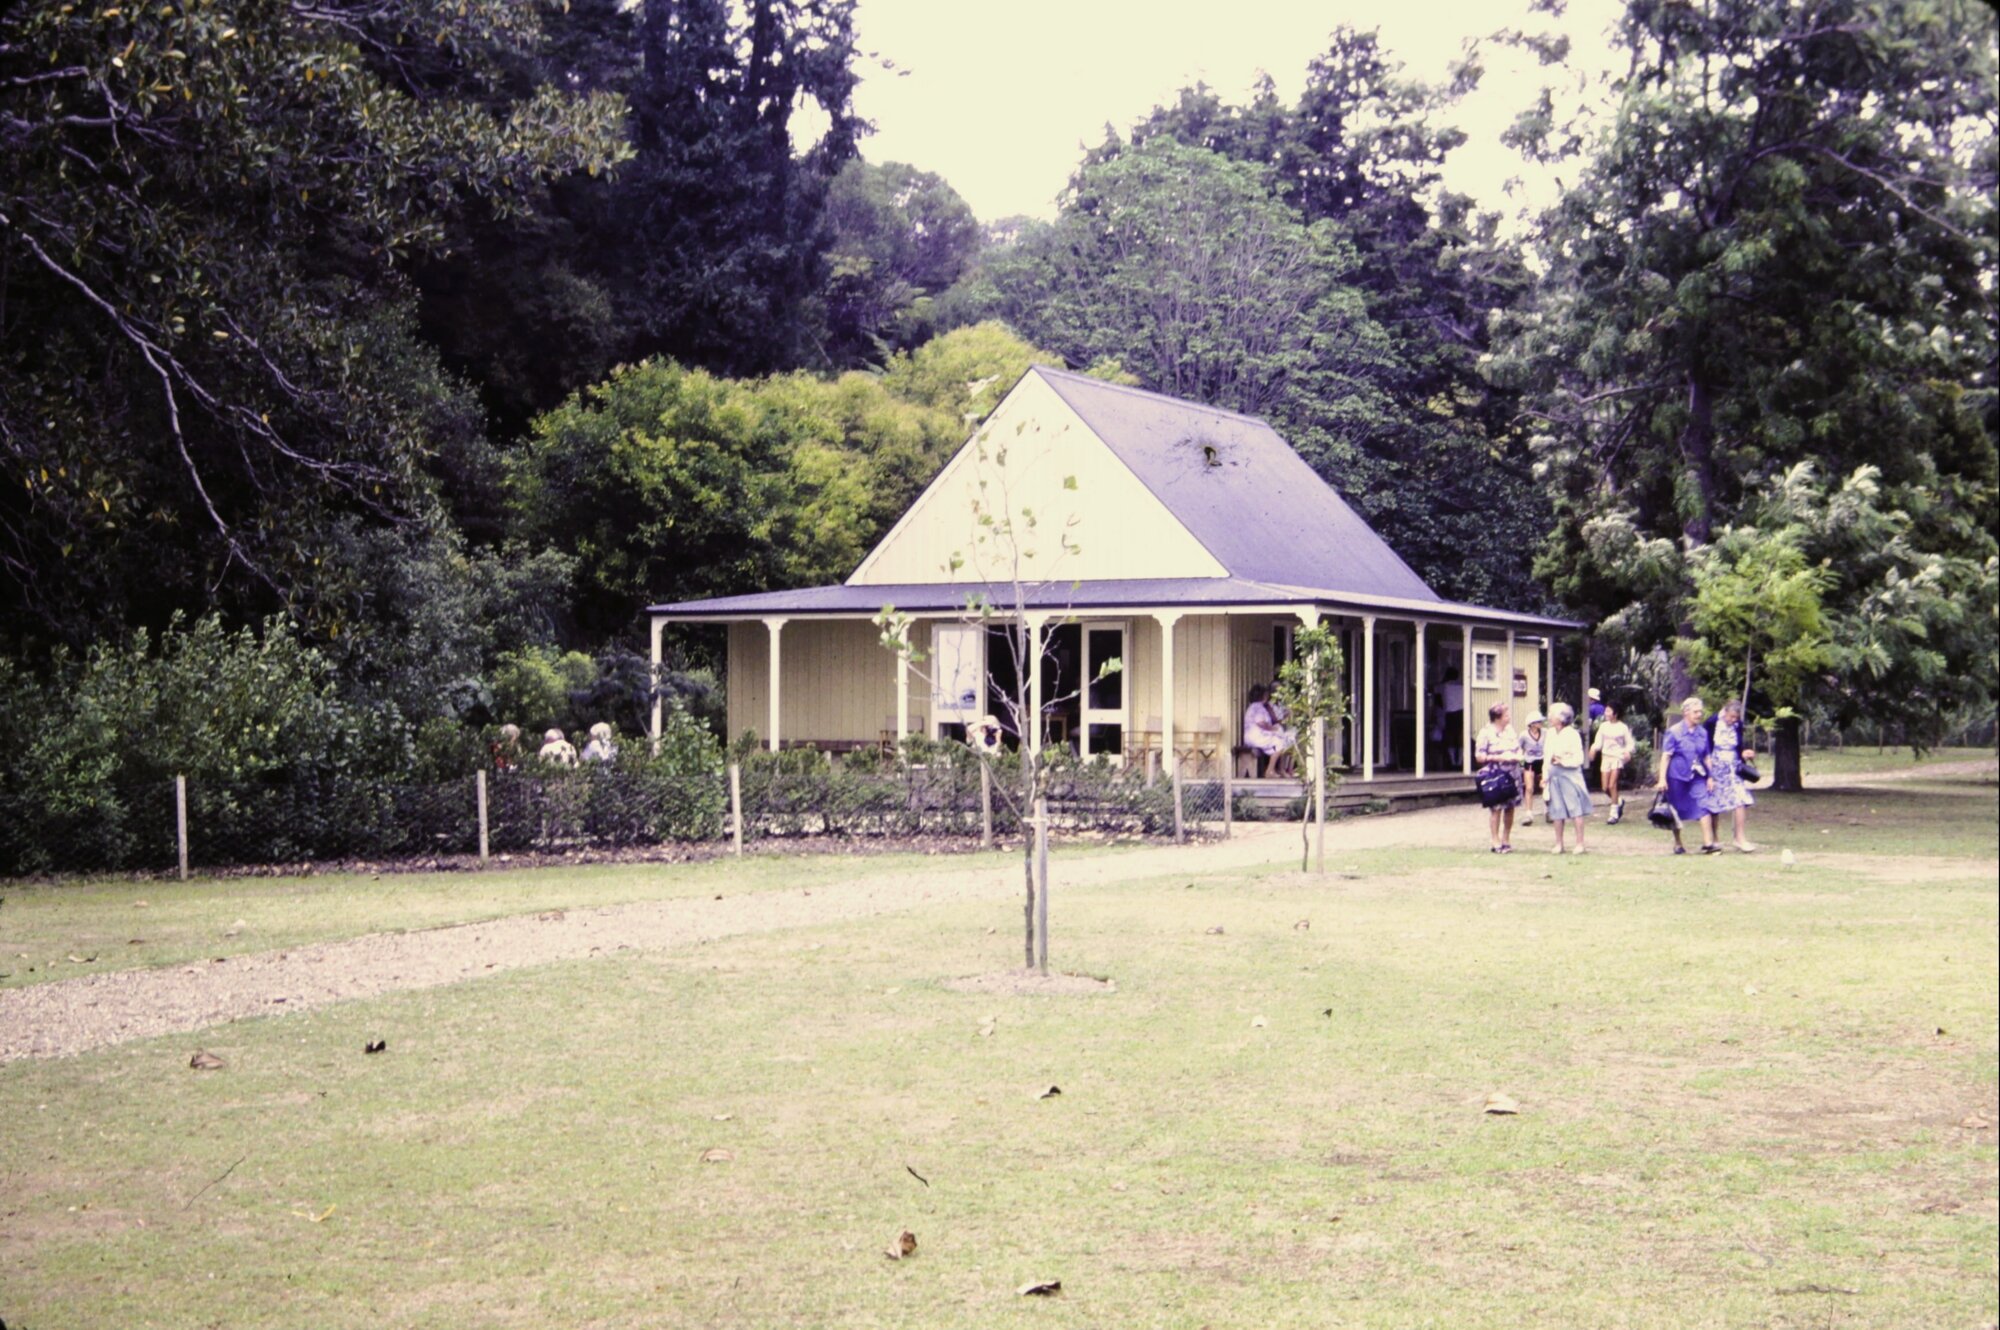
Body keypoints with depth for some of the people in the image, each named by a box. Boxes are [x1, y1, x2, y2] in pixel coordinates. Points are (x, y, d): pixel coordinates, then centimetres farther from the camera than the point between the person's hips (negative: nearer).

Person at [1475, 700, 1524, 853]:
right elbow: (1479, 757, -10)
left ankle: (1506, 840, 18)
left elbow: (1519, 749, 20)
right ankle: (1496, 842, 0)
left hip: (1512, 775, 6)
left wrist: (1516, 756, -3)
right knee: (1496, 808, -6)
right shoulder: (1486, 733, -7)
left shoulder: (1510, 731, 13)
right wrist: (1499, 757, -16)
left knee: (1510, 808, 8)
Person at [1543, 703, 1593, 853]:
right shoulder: (1551, 735, 10)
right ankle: (1559, 844, 14)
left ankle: (1580, 843, 0)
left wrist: (1563, 761, -20)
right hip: (1555, 776, 6)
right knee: (1557, 811, 7)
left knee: (1575, 809, -4)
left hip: (1570, 774, -6)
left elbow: (1578, 758, -9)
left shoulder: (1572, 734, -7)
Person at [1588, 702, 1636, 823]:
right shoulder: (1603, 726, 7)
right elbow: (1598, 741, 5)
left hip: (1618, 757, -4)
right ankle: (1619, 801, 31)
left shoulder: (1623, 727, -2)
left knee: (1612, 785, -14)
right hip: (1606, 757, 4)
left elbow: (1630, 743, 1)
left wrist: (1628, 751, -20)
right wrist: (1594, 748, -17)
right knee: (1605, 787, 1)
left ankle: (1614, 814, -6)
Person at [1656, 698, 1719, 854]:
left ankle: (1708, 843, -12)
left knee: (1704, 806, -10)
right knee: (1677, 811, 7)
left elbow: (1706, 757, 15)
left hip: (1697, 776, 4)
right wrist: (1662, 778, -16)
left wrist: (1710, 777, 12)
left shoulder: (1702, 733, 8)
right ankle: (1678, 843, 22)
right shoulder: (1674, 732, -8)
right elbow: (1665, 756, -10)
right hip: (1678, 776, -4)